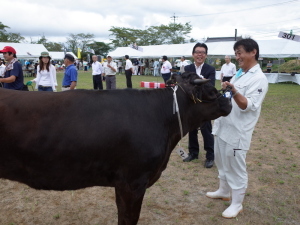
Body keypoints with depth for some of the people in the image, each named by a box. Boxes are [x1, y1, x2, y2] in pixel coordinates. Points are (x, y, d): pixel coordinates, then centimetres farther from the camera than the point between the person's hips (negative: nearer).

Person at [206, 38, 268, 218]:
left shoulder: (259, 79, -15)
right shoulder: (239, 74, 12)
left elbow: (247, 106, -24)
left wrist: (234, 92, -39)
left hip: (237, 132, -9)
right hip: (223, 127, 9)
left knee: (236, 168, 3)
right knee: (223, 163, 21)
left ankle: (237, 204, 19)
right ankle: (224, 191, 40)